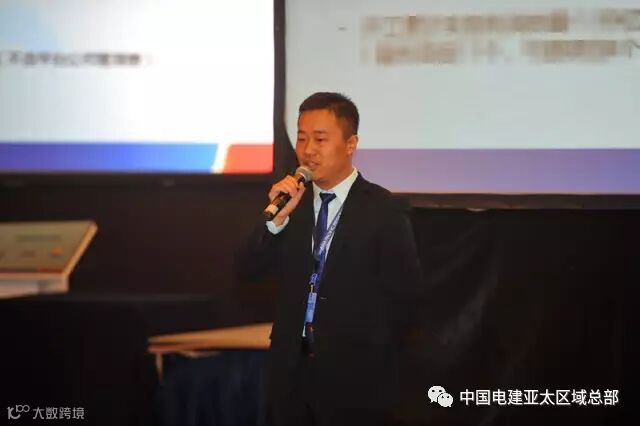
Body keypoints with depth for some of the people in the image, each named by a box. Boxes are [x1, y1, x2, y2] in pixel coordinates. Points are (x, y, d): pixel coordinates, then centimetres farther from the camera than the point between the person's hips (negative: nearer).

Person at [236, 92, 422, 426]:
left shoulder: (385, 210, -7)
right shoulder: (291, 200, 5)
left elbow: (402, 295, -5)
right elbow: (248, 271, -1)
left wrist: (374, 365, -4)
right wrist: (278, 218, -15)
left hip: (351, 374, -4)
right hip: (290, 368, 4)